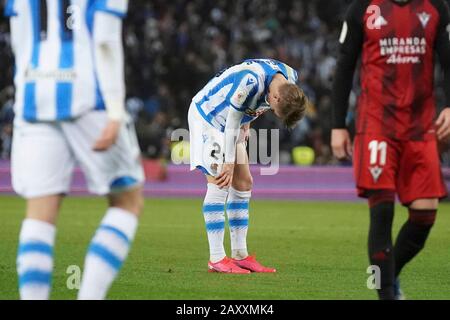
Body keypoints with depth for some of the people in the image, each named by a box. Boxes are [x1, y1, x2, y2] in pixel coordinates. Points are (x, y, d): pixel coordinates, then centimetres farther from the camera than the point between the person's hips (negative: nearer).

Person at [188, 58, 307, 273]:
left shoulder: (289, 78, -11)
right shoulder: (251, 81, -36)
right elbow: (232, 121, -27)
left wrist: (246, 123, 8)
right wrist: (229, 164, -21)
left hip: (229, 123, 8)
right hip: (206, 116, -8)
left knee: (243, 184, 4)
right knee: (219, 184, -15)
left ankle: (240, 255, 9)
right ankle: (216, 259, -14)